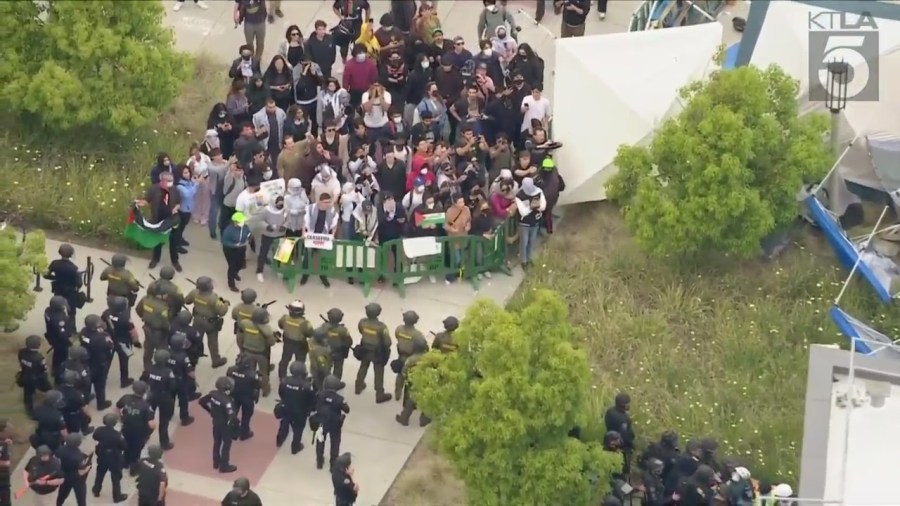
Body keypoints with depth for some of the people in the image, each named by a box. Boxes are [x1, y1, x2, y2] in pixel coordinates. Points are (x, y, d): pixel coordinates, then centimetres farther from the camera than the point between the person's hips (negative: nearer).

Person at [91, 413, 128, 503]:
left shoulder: (99, 430, -19)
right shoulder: (118, 435, -33)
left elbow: (95, 437, 2)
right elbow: (124, 446, -22)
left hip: (102, 456, 4)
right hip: (115, 458, -4)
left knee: (100, 473, 28)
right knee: (116, 477, 14)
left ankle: (96, 490, 45)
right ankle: (117, 496, 26)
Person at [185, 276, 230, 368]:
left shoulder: (194, 292, -18)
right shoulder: (213, 298, -33)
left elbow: (186, 301, 2)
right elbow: (222, 311, -28)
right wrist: (225, 304, -8)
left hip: (198, 319, 4)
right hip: (211, 322, -4)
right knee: (212, 341, 16)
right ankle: (216, 360, 31)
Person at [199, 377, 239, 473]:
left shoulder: (213, 394, -13)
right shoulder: (226, 400, -33)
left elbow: (202, 401, 2)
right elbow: (232, 416, -37)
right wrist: (235, 423, -15)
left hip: (216, 423, 7)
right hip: (225, 425, -7)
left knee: (217, 442, 25)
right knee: (226, 444, 13)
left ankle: (216, 462, 42)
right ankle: (224, 466, 27)